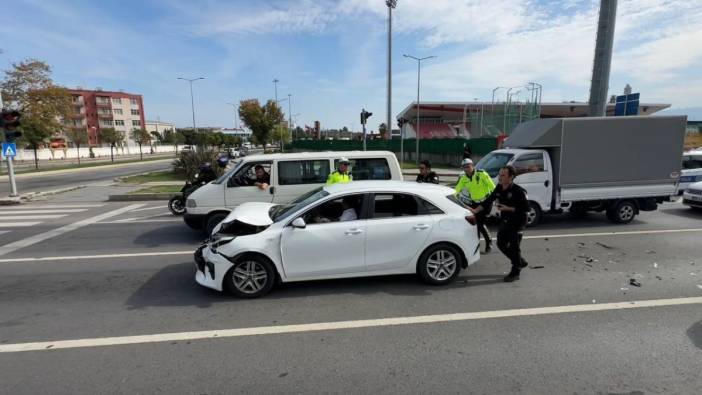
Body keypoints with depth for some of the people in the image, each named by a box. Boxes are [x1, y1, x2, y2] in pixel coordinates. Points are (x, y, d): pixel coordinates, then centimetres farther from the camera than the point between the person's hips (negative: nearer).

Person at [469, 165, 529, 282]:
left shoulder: (518, 191, -21)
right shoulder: (499, 188, -1)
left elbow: (526, 208, -22)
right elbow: (488, 201, 5)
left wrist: (508, 208, -24)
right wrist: (475, 210, -1)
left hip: (517, 222, -7)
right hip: (505, 221, 8)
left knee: (513, 247, -1)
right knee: (501, 244, 13)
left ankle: (515, 272, 16)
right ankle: (520, 262, 35)